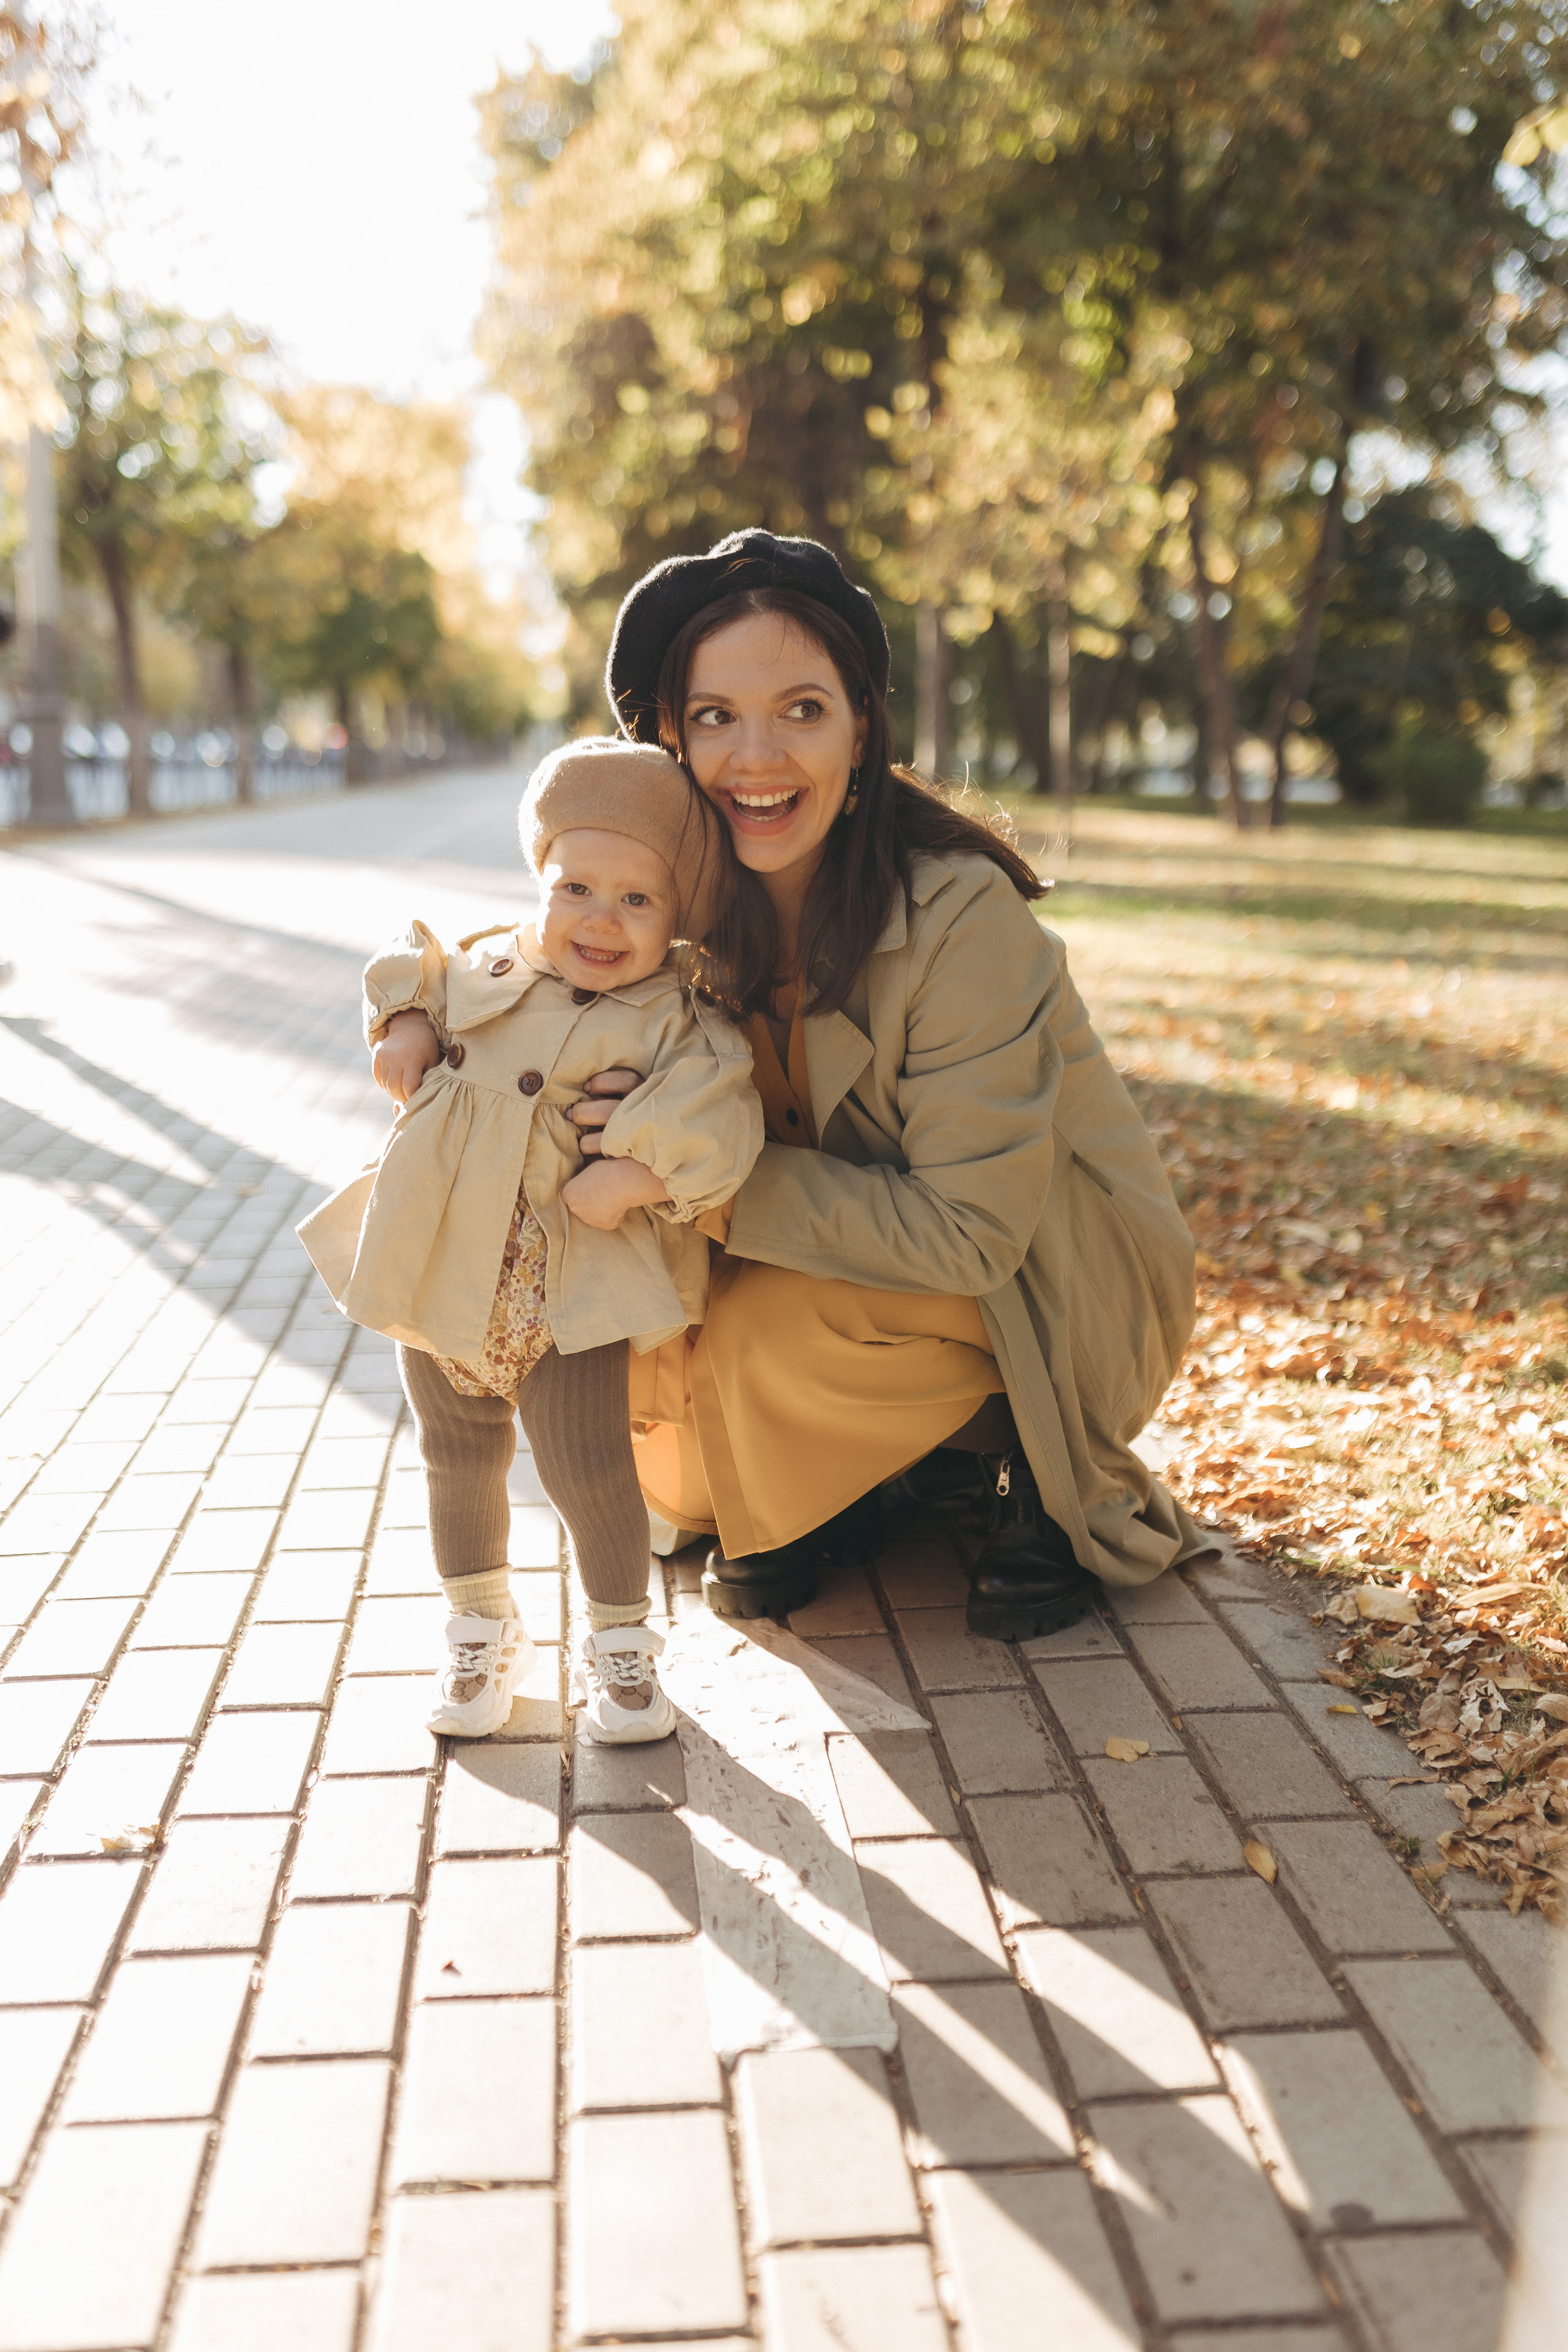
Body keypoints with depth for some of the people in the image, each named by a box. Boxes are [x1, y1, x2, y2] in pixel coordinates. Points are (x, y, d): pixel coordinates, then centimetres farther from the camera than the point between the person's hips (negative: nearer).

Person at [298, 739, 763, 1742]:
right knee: (460, 1464, 16)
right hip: (440, 1275, 5)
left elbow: (714, 1123, -19)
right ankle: (482, 1632, 38)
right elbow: (416, 971, 23)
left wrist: (636, 1176, -29)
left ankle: (621, 1645, 23)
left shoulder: (675, 1025, -9)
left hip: (570, 1295, -4)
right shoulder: (487, 972, 4)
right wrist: (406, 1024, 4)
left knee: (590, 1473, -3)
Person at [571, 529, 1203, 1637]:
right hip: (860, 1254, 6)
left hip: (1053, 1284, -5)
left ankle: (1010, 1459, 0)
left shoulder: (962, 914, -27)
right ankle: (823, 1495, 10)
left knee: (765, 1345, -30)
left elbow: (971, 1228, -28)